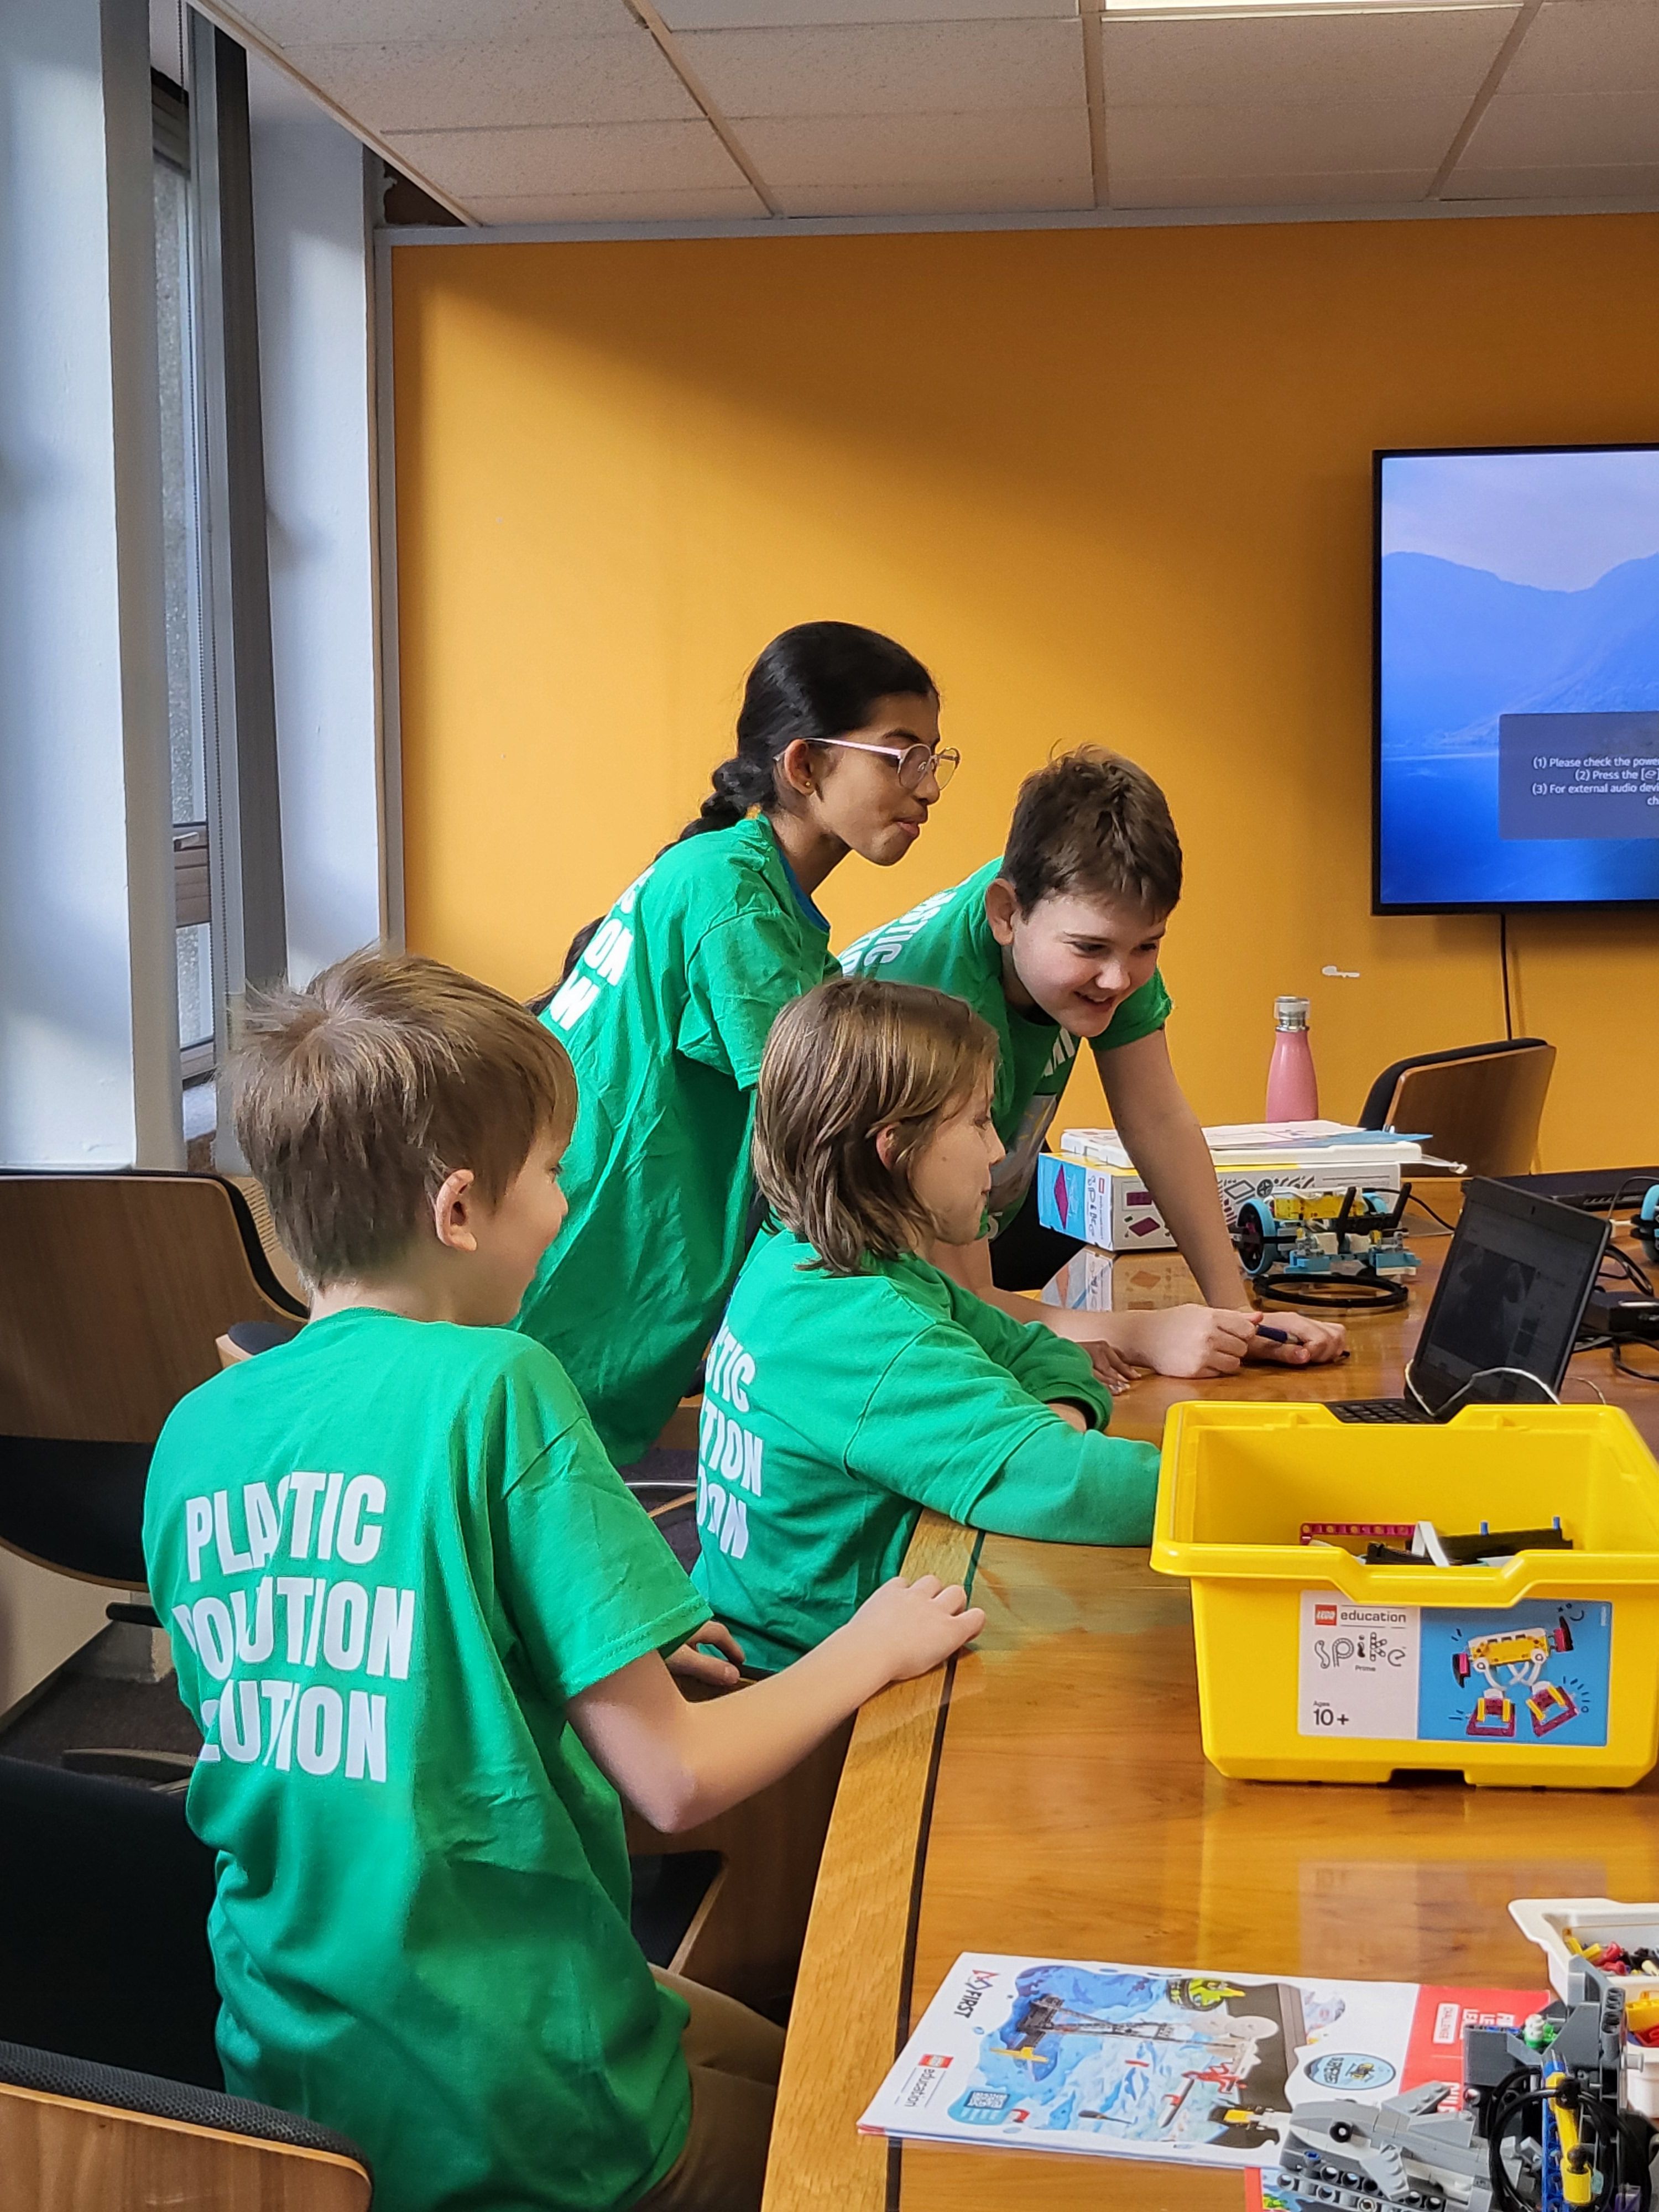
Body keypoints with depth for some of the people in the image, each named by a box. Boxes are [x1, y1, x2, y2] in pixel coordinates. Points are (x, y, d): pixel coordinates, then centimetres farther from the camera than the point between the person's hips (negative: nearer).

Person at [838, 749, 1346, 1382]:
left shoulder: (1104, 927, -18)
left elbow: (1159, 1121, -11)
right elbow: (956, 1302, -36)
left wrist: (1236, 1315, -18)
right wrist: (1144, 1336, -45)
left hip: (992, 1215, 7)